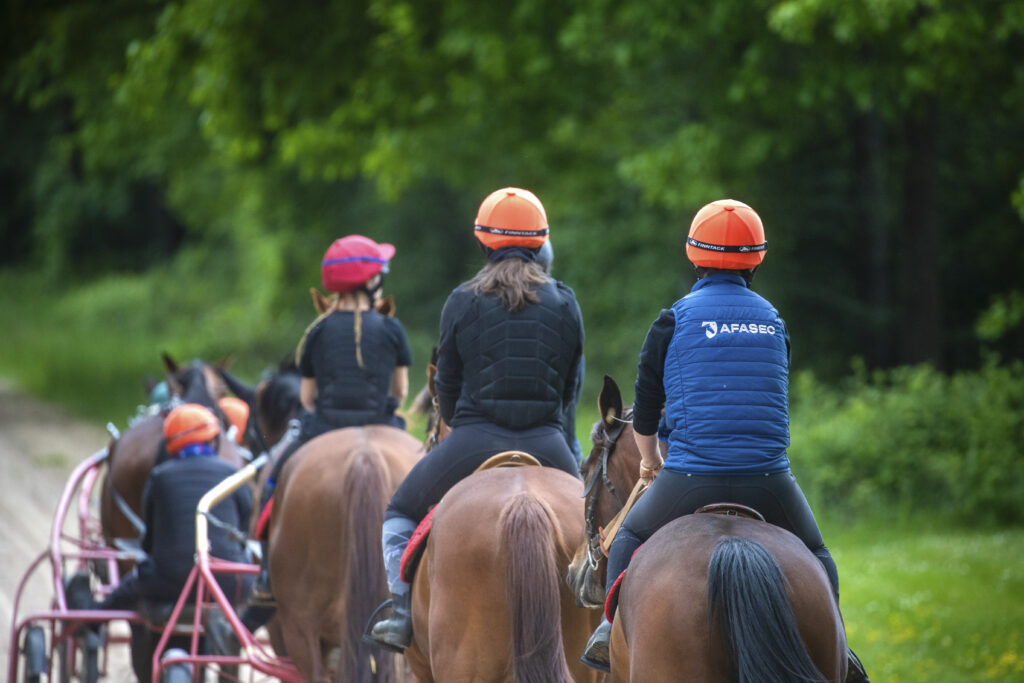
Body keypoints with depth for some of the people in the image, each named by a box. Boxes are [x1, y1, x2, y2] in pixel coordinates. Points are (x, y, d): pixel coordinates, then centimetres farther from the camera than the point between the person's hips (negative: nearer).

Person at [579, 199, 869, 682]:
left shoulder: (674, 320, 2)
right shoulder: (774, 321, 12)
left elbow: (645, 410, 11)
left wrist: (650, 460, 31)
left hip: (690, 479, -2)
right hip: (768, 480, 2)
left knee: (630, 537, 24)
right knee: (814, 556, 25)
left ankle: (613, 630, 14)